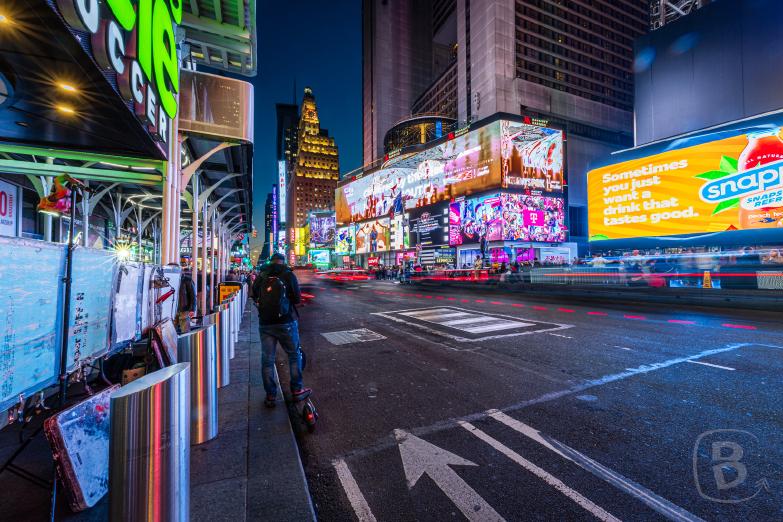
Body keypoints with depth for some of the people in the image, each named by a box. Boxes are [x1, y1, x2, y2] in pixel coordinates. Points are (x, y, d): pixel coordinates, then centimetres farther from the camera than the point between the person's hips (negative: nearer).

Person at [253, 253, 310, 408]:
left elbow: (256, 298, 10)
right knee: (294, 355, 13)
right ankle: (297, 390, 19)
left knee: (267, 360, 11)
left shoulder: (260, 276, 2)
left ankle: (270, 396, 18)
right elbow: (297, 300, -7)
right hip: (286, 322, -3)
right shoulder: (289, 275, -7)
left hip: (265, 324, 3)